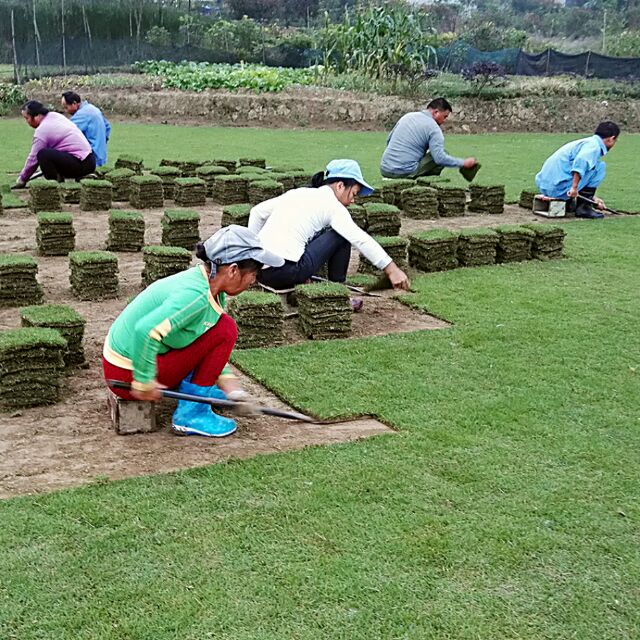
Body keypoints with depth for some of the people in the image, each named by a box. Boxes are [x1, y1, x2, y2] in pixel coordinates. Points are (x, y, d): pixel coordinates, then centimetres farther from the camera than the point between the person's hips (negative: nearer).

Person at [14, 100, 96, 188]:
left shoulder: (41, 130, -11)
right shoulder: (55, 115, 13)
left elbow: (33, 159, -4)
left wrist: (22, 179, 9)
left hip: (81, 164, -9)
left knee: (43, 154, -19)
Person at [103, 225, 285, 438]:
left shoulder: (212, 289, 3)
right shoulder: (197, 294, -26)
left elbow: (211, 349, 13)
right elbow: (145, 331, -37)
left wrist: (231, 387, 3)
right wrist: (145, 384, -25)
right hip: (128, 375, -9)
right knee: (225, 329, -14)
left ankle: (191, 385, 19)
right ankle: (191, 414, -8)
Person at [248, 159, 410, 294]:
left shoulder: (298, 192, 20)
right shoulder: (331, 204, 0)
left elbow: (257, 212, 21)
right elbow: (361, 239, -8)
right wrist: (392, 269, -7)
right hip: (286, 272, -8)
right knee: (343, 236, 6)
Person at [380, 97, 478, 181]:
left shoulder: (407, 116, 14)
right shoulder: (433, 128, -7)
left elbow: (389, 140, 22)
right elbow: (440, 158, -16)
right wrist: (463, 163, -5)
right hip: (405, 172, -7)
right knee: (444, 154, 6)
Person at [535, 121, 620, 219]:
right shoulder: (594, 145, -5)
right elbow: (581, 161, -28)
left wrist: (592, 197, 43)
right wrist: (574, 187, -29)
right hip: (559, 187, -9)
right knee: (600, 166, -1)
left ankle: (568, 202, 16)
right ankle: (583, 207, -3)